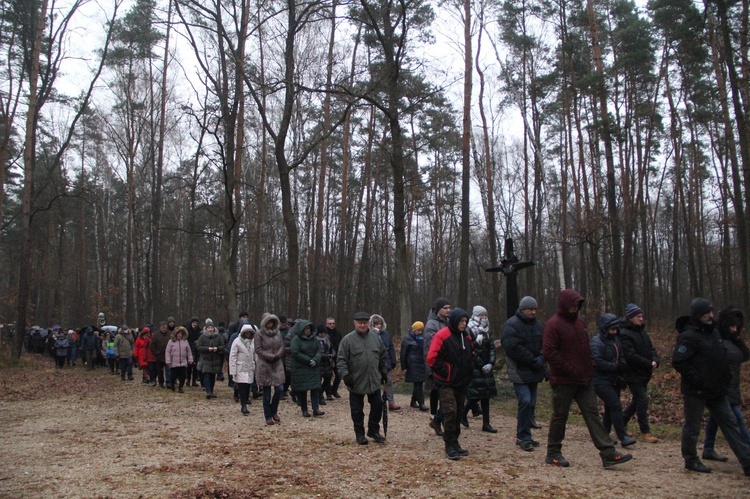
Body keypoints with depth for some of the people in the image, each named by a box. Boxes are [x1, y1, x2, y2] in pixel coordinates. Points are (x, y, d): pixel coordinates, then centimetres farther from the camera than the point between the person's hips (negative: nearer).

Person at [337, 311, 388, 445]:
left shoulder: (375, 338, 4)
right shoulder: (348, 340, -9)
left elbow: (383, 357, 14)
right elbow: (341, 360, -11)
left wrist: (384, 372, 14)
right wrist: (345, 374, -20)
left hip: (374, 381, 4)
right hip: (356, 382, -4)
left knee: (377, 406, 11)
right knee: (357, 410, 7)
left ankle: (373, 431, 28)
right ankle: (360, 434, 22)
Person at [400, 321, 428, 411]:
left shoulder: (422, 338, 13)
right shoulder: (407, 339, -4)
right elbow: (403, 354, -4)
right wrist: (404, 367, -7)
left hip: (422, 365, 6)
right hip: (413, 365, -6)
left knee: (418, 384, 10)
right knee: (417, 384, -9)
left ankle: (413, 401, 24)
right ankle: (421, 404, -9)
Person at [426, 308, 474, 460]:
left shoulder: (466, 336, 9)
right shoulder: (442, 335, -14)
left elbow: (470, 356, 22)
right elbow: (432, 358, -18)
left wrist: (468, 375, 12)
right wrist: (444, 372, -15)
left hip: (461, 382, 7)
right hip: (446, 382, -7)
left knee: (459, 413, 11)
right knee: (450, 412, -11)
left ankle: (454, 442, 22)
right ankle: (450, 446, -2)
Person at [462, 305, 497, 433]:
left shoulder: (487, 331, 13)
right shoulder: (469, 331, -11)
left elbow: (492, 348, 9)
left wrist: (490, 364, -5)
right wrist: (481, 366, -13)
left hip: (485, 368, 7)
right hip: (474, 369, -7)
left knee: (485, 395, 7)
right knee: (475, 395, -7)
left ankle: (486, 424, 12)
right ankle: (463, 414, 17)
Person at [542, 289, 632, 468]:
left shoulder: (579, 322, 12)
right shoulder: (554, 324, -13)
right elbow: (549, 352, -19)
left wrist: (589, 368, 9)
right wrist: (569, 370, -19)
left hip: (583, 379, 7)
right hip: (563, 380, -7)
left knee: (592, 413, 4)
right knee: (560, 416, 3)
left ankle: (608, 453, 4)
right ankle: (553, 454, 16)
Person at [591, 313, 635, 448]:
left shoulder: (616, 340, 12)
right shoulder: (596, 342, -16)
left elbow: (621, 357, 18)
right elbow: (598, 362, -24)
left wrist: (622, 365, -3)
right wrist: (615, 367, -22)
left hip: (613, 381, 9)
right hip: (601, 381, -9)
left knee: (610, 409, 13)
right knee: (616, 406, -15)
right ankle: (623, 437, -11)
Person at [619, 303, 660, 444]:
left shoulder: (642, 331, 12)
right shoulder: (624, 334, -16)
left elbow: (650, 348, 11)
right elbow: (631, 356, -22)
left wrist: (655, 360, -9)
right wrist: (649, 364, -19)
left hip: (644, 373, 9)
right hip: (633, 374, -9)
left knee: (637, 400, 15)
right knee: (643, 400, -9)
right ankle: (645, 432, -2)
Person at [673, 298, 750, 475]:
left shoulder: (715, 332, 10)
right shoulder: (689, 336, -17)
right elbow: (678, 362, -21)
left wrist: (726, 377, 11)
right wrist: (697, 379, -20)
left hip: (717, 389, 8)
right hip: (696, 391, -8)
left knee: (730, 423, 9)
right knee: (692, 426, 5)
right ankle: (691, 460, 19)